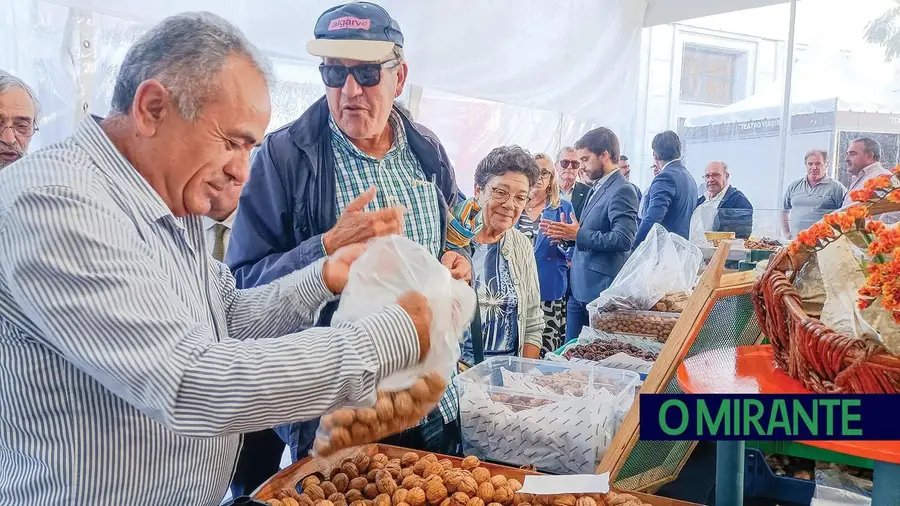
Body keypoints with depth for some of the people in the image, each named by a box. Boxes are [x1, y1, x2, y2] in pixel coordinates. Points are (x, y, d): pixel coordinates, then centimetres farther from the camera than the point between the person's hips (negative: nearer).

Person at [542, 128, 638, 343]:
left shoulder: (621, 191, -14)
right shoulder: (598, 188, 15)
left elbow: (624, 240, -24)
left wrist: (578, 234, -19)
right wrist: (567, 234, 6)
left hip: (602, 290, -9)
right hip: (580, 288, 9)